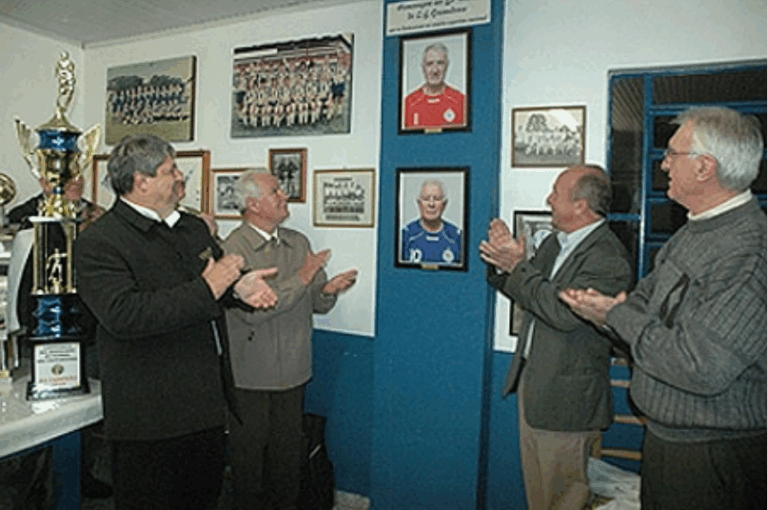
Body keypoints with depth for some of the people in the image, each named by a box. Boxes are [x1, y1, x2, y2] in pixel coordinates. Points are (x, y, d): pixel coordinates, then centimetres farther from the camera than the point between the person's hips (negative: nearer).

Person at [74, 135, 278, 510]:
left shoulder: (194, 228, 11)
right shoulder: (97, 243, -13)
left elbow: (217, 274, 22)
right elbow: (122, 314, -26)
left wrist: (238, 287, -4)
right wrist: (207, 289, -24)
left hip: (206, 406, 7)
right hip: (149, 419, -7)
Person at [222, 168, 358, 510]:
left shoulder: (298, 243, 6)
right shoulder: (234, 249, -12)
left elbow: (317, 305, 9)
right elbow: (250, 311, -23)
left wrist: (328, 290, -14)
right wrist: (302, 278, -23)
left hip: (293, 374, 5)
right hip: (250, 378, -5)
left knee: (288, 456, 17)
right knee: (248, 459, 11)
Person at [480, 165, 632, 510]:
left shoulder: (608, 258, -20)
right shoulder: (554, 243, 7)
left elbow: (565, 313, -30)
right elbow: (524, 295, 14)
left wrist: (518, 267, -23)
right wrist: (502, 263, -5)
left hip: (566, 396, -8)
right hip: (532, 379, 8)